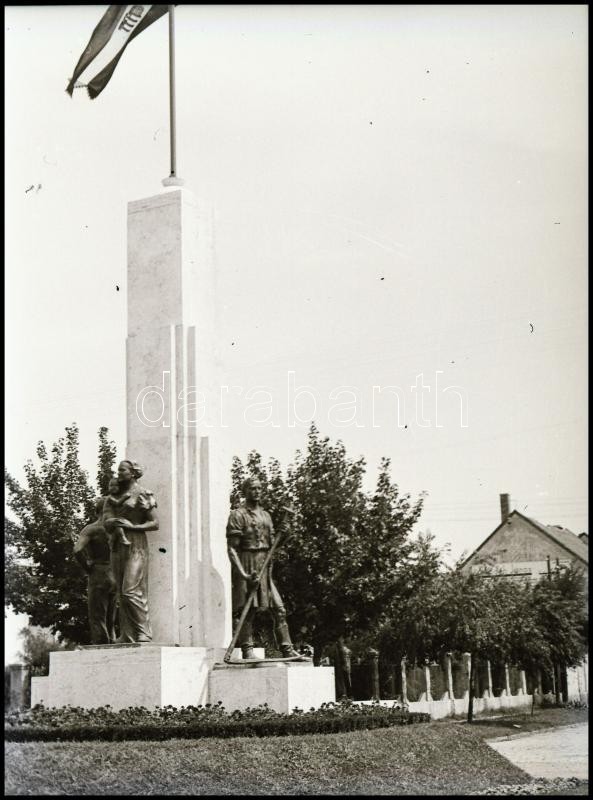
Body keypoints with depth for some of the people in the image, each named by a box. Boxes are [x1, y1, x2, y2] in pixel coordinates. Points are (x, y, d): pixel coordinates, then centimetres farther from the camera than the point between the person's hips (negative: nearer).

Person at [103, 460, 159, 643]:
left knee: (131, 591, -15)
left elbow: (155, 523, -5)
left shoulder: (142, 494, -2)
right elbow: (107, 523, 9)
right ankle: (127, 636, 6)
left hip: (135, 547, -6)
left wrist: (132, 526, -16)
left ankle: (144, 633, -9)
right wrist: (113, 523, -13)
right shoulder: (113, 496, 16)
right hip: (117, 547, 7)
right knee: (122, 594, 4)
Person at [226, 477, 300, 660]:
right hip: (246, 564, -7)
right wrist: (243, 574, -19)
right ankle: (247, 653, -1)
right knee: (247, 611, -5)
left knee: (279, 609, 2)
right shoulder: (238, 515, -5)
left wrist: (269, 568, 6)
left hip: (265, 568, 7)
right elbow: (231, 549, -11)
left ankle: (287, 651, 4)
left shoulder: (266, 515, 16)